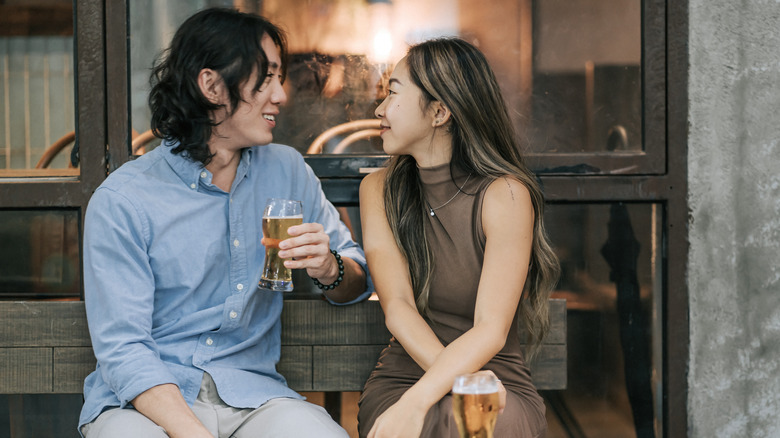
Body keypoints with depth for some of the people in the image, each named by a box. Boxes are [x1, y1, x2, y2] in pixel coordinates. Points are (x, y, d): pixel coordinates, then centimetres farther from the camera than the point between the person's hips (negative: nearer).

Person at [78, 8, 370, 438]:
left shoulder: (287, 171, 9)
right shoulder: (120, 201, -7)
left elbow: (358, 280, 17)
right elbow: (122, 349, -12)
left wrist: (329, 270, -8)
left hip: (250, 391, 3)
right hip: (145, 399, -2)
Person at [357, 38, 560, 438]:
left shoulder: (505, 195, -9)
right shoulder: (379, 190, 5)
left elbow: (491, 330, -16)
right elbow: (397, 307, -7)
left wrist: (416, 401, -31)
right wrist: (461, 384, -24)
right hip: (401, 378, 2)